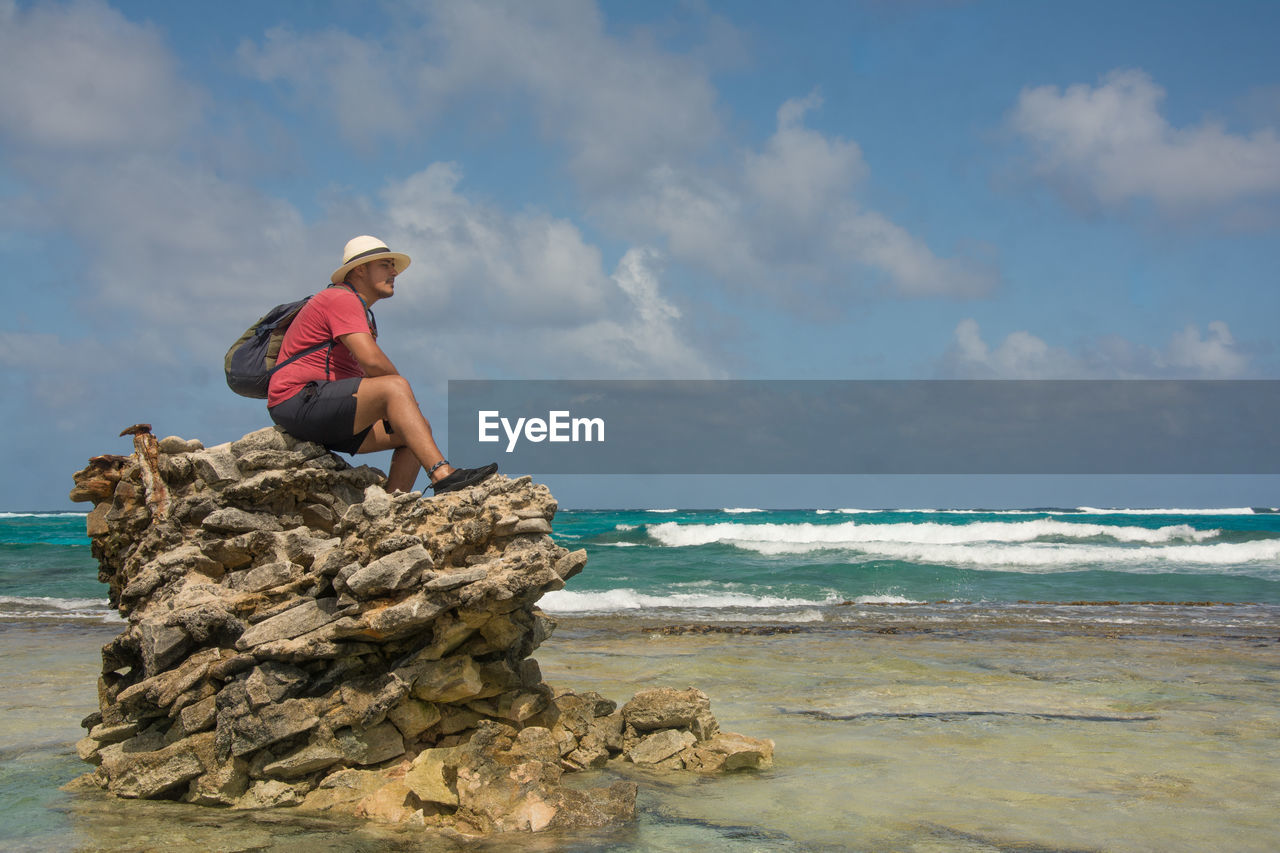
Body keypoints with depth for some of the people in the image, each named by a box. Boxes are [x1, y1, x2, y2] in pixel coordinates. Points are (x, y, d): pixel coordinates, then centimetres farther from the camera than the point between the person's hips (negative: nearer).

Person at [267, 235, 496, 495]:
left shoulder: (359, 311, 24)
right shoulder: (342, 299, -9)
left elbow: (369, 370, 21)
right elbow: (373, 361, -23)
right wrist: (402, 393, -6)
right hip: (301, 401, -10)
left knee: (416, 429, 2)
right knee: (395, 387, -27)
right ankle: (442, 475, -39)